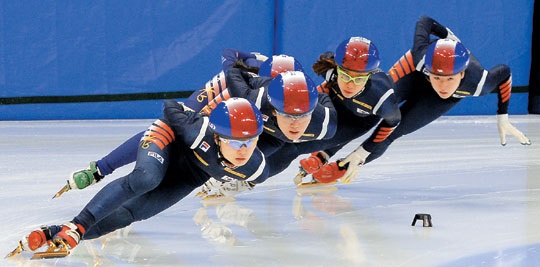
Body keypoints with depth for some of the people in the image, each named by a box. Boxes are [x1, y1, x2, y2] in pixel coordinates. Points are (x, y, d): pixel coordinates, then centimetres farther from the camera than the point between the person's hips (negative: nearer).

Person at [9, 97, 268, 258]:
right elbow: (170, 107, -21)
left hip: (190, 174, 4)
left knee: (133, 211, -12)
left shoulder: (256, 170, -31)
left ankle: (56, 234, -15)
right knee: (145, 179, -37)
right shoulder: (198, 132, -40)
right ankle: (75, 225, -42)